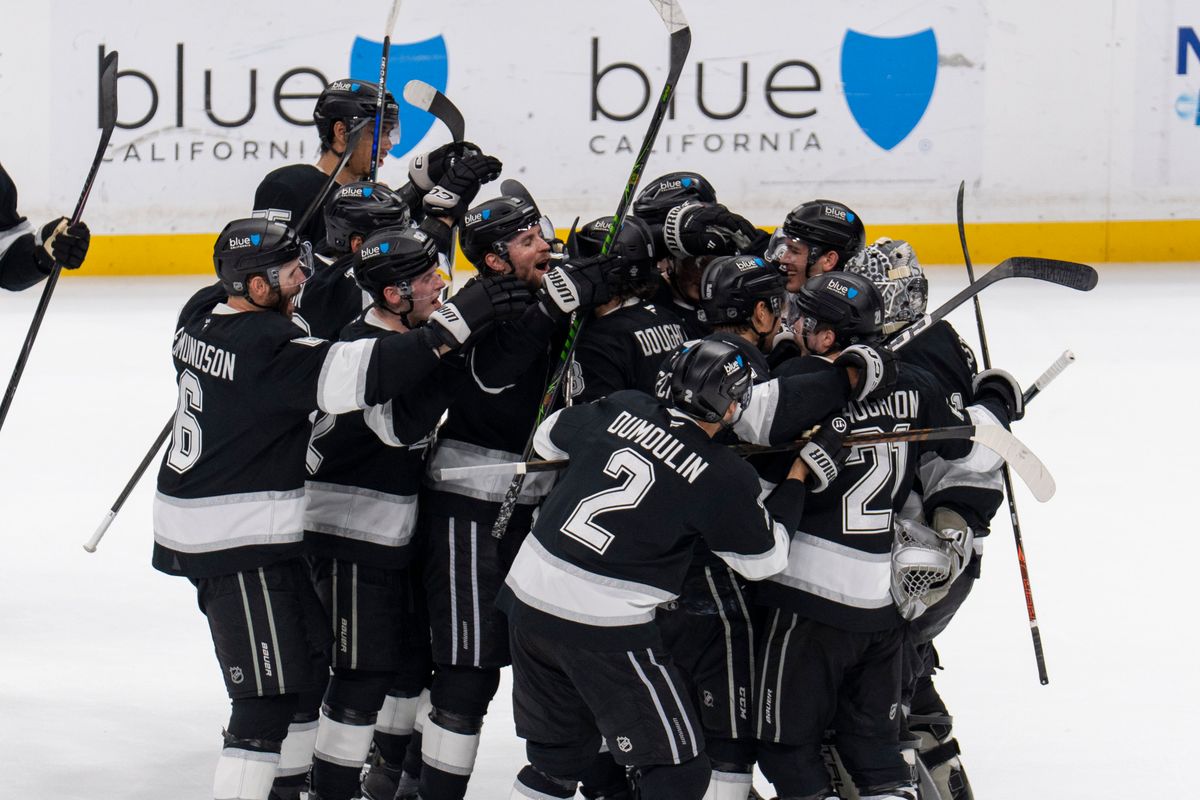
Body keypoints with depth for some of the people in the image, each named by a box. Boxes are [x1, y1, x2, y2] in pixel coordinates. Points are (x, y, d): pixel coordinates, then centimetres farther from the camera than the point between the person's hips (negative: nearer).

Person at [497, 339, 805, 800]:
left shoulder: (621, 410, 3)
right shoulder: (723, 478, -11)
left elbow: (547, 439, 20)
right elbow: (764, 559, 4)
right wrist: (799, 474, 12)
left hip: (529, 592, 6)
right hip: (604, 624, -6)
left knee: (555, 759, 21)